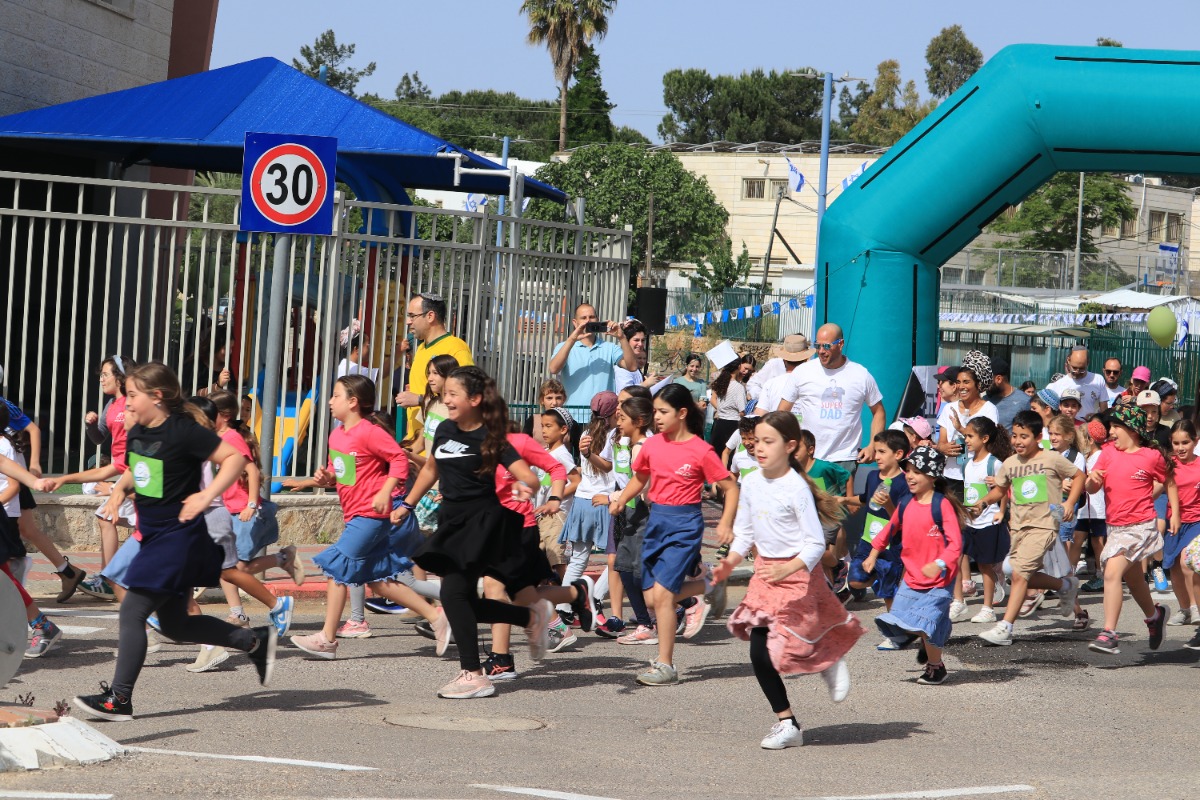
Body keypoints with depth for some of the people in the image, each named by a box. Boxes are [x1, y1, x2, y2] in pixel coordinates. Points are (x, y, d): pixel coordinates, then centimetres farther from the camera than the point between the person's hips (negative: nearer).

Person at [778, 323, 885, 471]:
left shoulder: (861, 375, 5)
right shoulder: (802, 372, 4)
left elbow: (878, 411, 13)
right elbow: (782, 411, 7)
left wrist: (872, 447, 1)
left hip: (845, 459, 0)